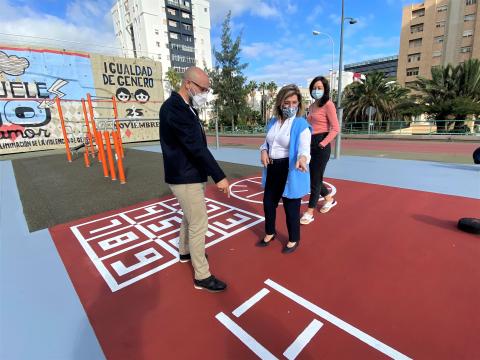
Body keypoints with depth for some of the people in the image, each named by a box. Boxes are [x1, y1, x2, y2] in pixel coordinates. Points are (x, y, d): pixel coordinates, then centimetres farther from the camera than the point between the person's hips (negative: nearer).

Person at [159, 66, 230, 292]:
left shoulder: (181, 106, 11)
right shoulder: (176, 109, -22)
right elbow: (196, 147, -27)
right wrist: (219, 177, -25)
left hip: (186, 175, 10)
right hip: (186, 178, -10)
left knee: (190, 217, 24)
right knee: (199, 224, -1)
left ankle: (185, 252, 46)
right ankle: (202, 276, 14)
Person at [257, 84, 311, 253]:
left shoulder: (301, 124, -13)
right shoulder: (273, 122, 7)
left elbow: (304, 148, -25)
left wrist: (302, 158, -48)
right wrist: (263, 151, -5)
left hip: (290, 171, -6)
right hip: (272, 169, 7)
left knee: (291, 207, 7)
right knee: (268, 202, 18)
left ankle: (294, 239, 33)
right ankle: (270, 232, 43)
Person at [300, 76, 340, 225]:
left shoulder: (328, 104, -8)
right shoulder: (312, 106, 14)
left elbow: (335, 128, -14)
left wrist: (322, 144, -18)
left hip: (321, 146, -8)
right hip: (311, 144, 8)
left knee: (315, 179, -1)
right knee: (311, 177, 15)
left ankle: (309, 213, 11)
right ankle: (329, 199, 39)